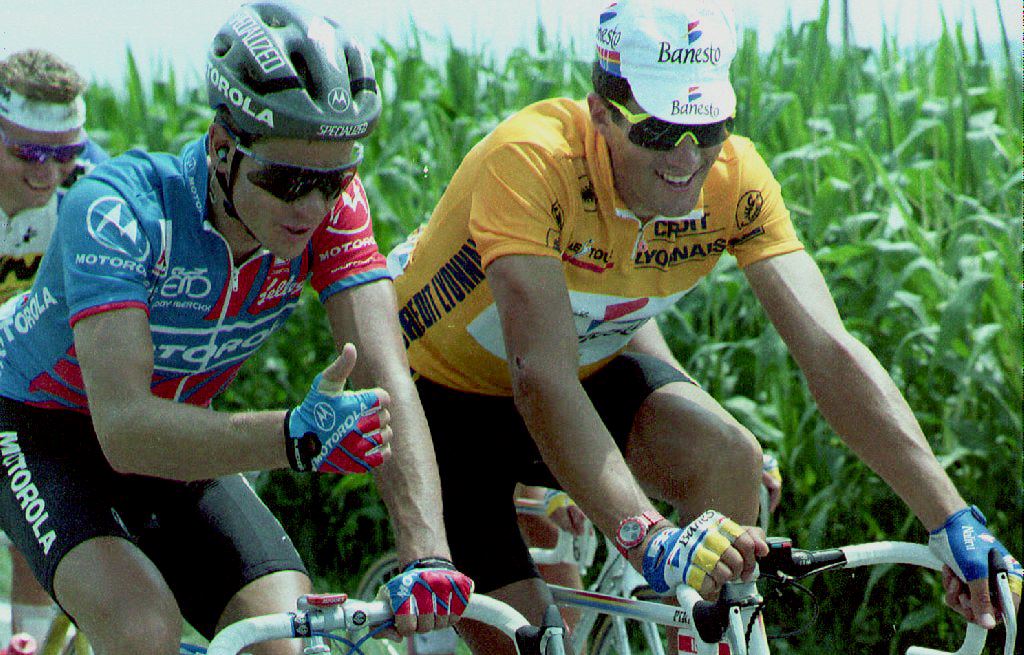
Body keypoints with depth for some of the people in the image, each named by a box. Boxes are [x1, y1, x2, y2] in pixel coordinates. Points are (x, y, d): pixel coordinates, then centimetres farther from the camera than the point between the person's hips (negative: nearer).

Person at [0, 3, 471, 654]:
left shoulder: (331, 204, -21)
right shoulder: (118, 210, -33)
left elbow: (388, 378, -28)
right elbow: (124, 428, -43)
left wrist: (428, 556, -44)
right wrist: (295, 437, -59)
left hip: (179, 441, 5)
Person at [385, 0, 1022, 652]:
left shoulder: (734, 178, -21)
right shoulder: (531, 160, -36)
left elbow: (828, 350, -25)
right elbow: (541, 377, -44)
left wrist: (953, 521, -35)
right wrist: (648, 537, -56)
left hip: (592, 361, 4)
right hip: (443, 383, -4)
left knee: (728, 458, -24)